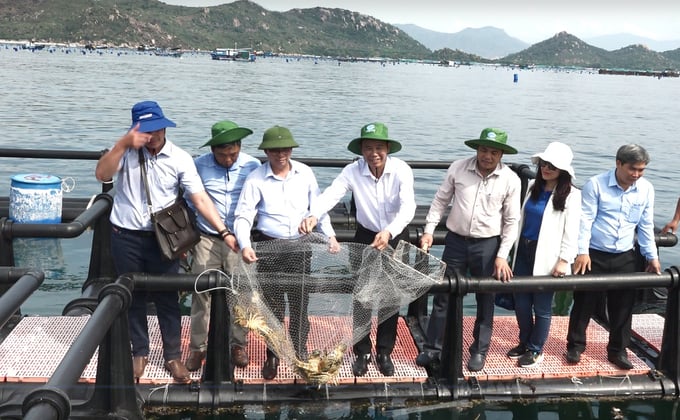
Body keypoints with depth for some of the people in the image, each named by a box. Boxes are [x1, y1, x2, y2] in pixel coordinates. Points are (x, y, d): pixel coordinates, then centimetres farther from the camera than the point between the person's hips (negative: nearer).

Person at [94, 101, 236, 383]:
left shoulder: (180, 159, -7)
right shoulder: (126, 151, -3)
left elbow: (200, 199, -10)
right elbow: (101, 175, -16)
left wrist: (224, 231, -19)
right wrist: (123, 143, -26)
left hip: (162, 238, -1)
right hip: (125, 238, 1)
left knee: (167, 299, 7)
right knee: (133, 298, 13)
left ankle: (173, 355, 22)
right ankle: (140, 352, 30)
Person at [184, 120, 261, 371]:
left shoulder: (252, 166, -4)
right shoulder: (199, 166, -3)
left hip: (240, 240, 0)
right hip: (206, 240, 0)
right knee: (201, 294, 3)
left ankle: (238, 344, 24)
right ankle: (197, 346, 17)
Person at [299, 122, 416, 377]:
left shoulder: (401, 171, -21)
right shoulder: (353, 171, -18)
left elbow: (408, 206, -33)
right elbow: (331, 194, -31)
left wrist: (389, 232, -50)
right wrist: (313, 215, -52)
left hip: (396, 237, -1)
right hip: (366, 236, 1)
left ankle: (385, 352, 26)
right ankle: (362, 352, 22)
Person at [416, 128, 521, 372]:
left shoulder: (510, 180, -8)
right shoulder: (458, 168, -6)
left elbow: (512, 221, -3)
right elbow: (440, 201, 4)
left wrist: (502, 256, -7)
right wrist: (429, 230, -3)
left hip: (488, 245, -1)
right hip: (456, 241, 1)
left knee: (485, 300, 10)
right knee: (443, 295, 7)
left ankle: (479, 350, 27)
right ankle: (433, 348, 20)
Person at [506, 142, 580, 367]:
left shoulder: (571, 195, -10)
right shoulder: (533, 187, 7)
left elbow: (571, 231, -13)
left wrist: (564, 260, -16)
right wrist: (517, 248, 16)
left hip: (546, 256, -6)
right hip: (524, 251, 6)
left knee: (542, 306, 8)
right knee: (521, 302, 13)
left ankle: (536, 350, 24)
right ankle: (525, 343, 33)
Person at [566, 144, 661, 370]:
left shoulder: (646, 189, 2)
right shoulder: (596, 184, -10)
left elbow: (646, 225, 10)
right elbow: (585, 219, -11)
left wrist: (652, 256, 10)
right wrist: (583, 252, -17)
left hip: (625, 257, 3)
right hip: (594, 255, -3)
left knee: (623, 306, 9)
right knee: (585, 302, 5)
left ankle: (618, 350, 24)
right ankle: (575, 346, 20)